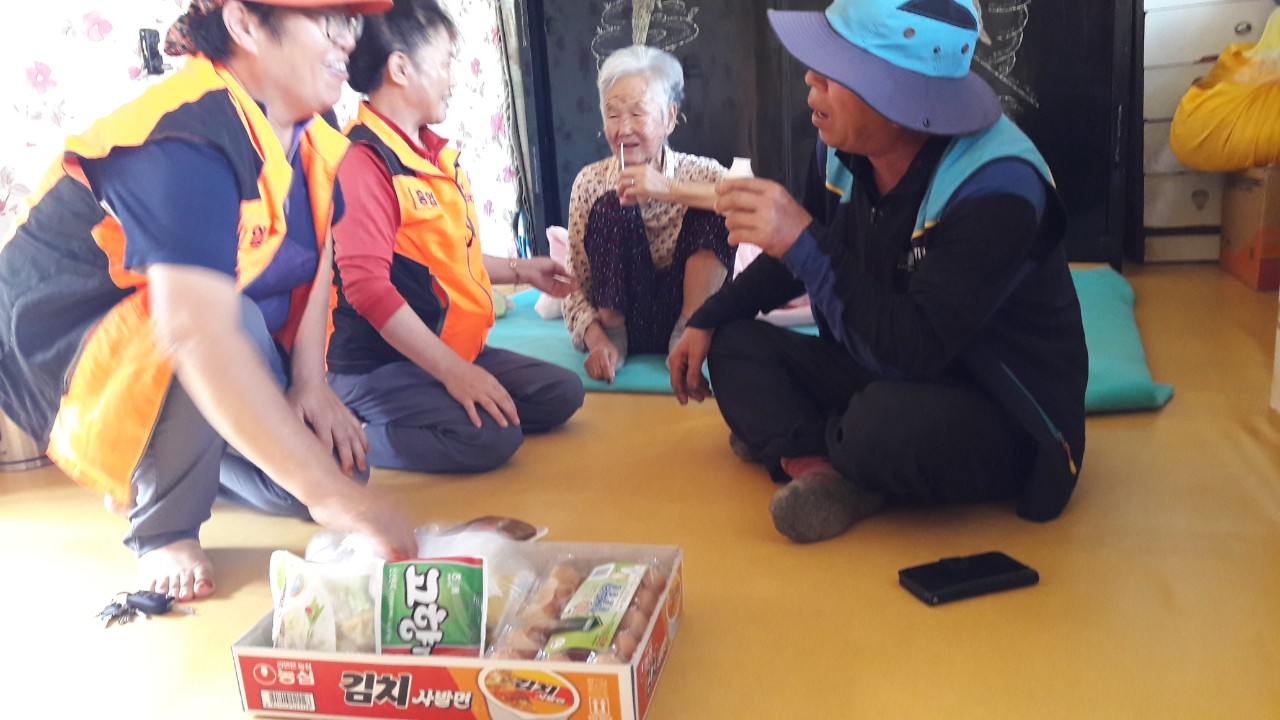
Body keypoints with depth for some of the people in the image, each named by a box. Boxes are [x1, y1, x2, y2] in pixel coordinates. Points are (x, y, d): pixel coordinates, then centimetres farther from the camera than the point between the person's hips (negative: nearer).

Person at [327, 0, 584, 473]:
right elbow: (367, 285, -25)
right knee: (492, 437, -27)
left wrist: (519, 271, 28)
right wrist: (451, 370, -27)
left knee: (561, 393, 5)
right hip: (378, 368, -9)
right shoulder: (363, 161, -18)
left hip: (457, 350, 9)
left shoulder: (437, 155, 11)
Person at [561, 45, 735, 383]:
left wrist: (671, 190, -35)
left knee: (710, 208, -20)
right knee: (611, 208, -20)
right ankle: (613, 335, -11)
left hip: (685, 308, 0)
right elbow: (577, 285, -6)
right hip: (625, 322, 0)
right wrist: (596, 341, -24)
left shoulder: (698, 172, -6)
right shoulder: (591, 183, -5)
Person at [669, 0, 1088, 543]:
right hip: (884, 381, 7)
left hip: (1005, 422, -7)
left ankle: (804, 446, -4)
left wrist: (804, 241, -35)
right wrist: (707, 321, 6)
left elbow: (913, 353, -34)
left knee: (885, 423, -38)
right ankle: (829, 467, -20)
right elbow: (796, 256, 13)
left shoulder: (995, 188, -28)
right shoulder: (844, 147, -7)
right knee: (734, 344, 1)